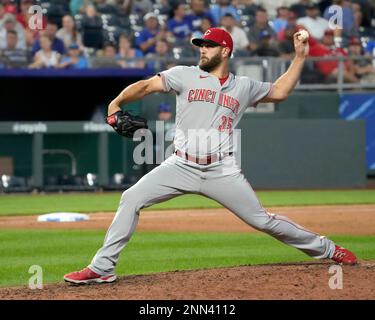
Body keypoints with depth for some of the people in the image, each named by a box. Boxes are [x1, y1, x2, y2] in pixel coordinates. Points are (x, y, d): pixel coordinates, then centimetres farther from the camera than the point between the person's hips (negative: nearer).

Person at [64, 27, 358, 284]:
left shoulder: (244, 86, 12)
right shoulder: (186, 75, 6)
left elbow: (280, 92, 22)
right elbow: (146, 86, -3)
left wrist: (300, 57, 15)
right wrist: (116, 104, -19)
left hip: (222, 171, 0)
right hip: (181, 166, 0)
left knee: (262, 220, -1)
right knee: (131, 199, -15)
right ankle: (102, 268, -9)